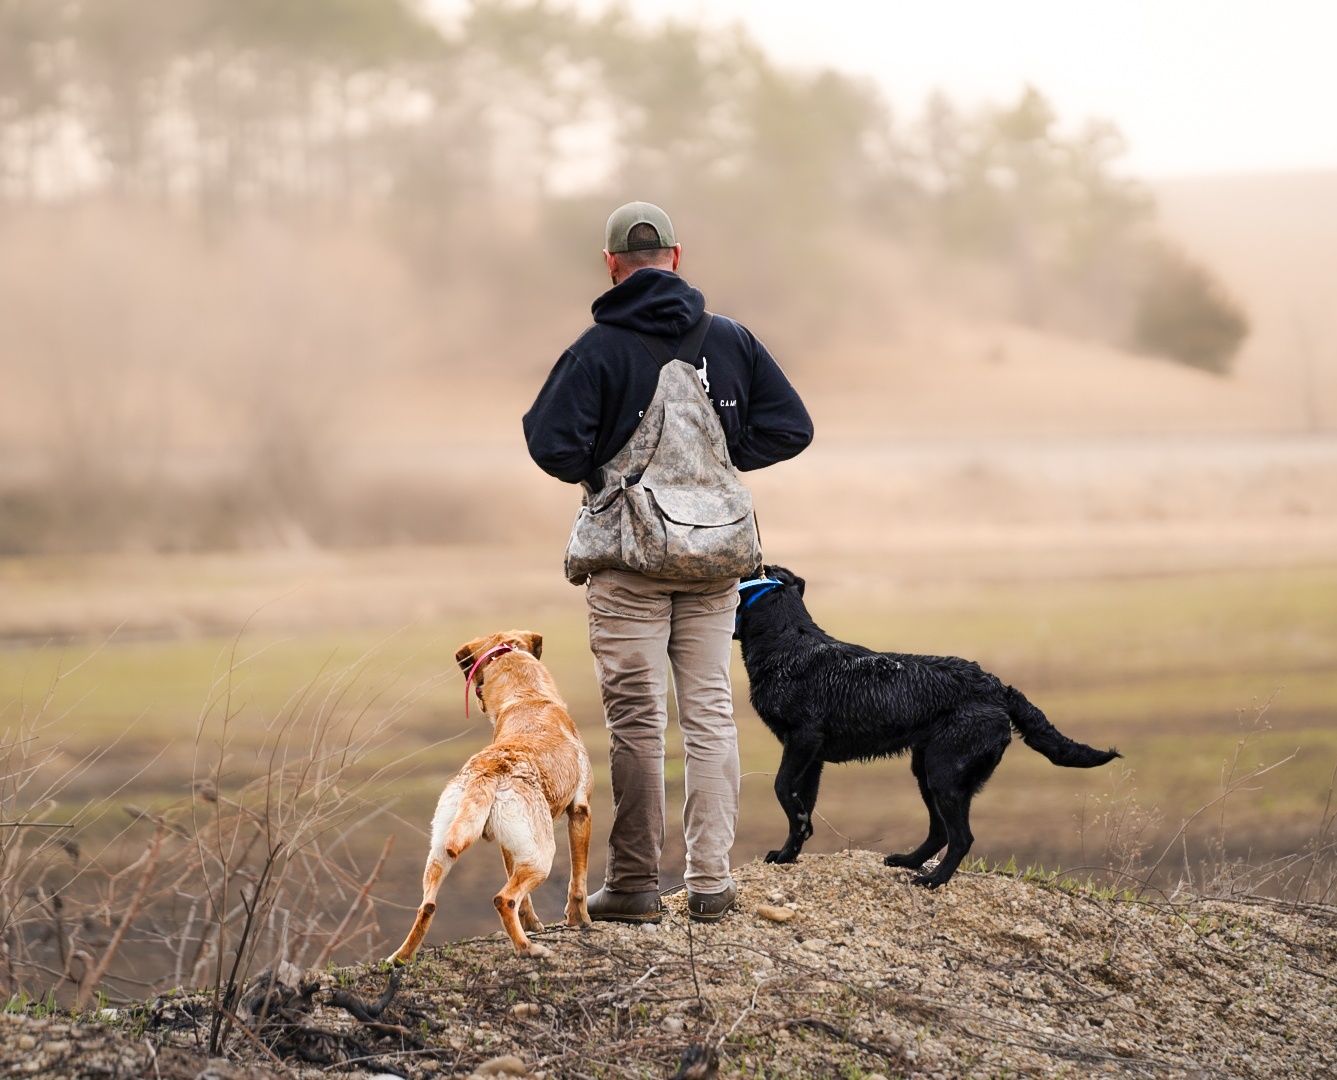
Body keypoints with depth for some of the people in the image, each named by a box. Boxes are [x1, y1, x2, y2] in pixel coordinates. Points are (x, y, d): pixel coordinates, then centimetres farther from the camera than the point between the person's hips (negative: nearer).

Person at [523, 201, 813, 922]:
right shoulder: (730, 339, 4)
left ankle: (634, 884, 4)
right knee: (710, 712, 9)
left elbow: (552, 444, -15)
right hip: (716, 563, 3)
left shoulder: (598, 348, -9)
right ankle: (711, 880, 9)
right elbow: (790, 427, 5)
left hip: (630, 554, -3)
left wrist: (597, 474, 5)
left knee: (636, 718, 1)